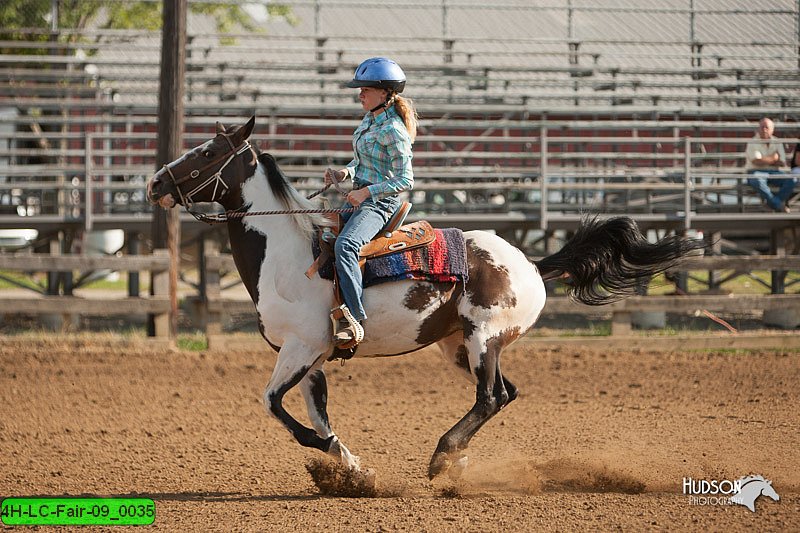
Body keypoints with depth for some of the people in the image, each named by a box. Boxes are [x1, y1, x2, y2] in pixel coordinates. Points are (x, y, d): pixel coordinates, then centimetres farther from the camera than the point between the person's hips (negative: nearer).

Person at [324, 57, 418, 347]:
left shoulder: (393, 131, -17)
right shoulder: (370, 120, 11)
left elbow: (405, 180, -18)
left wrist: (367, 191, -22)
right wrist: (344, 173, 5)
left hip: (379, 203, -11)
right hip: (359, 199, 11)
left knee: (345, 245, -34)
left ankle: (354, 318, -39)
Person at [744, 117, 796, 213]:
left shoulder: (777, 143, 10)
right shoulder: (753, 143, -3)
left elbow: (781, 163, 2)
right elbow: (757, 162, -16)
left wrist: (765, 160, -9)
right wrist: (773, 159, -4)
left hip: (773, 173, 4)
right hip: (756, 172, -4)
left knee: (792, 180, -22)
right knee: (757, 180, -41)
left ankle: (772, 202, -20)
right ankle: (779, 205, -33)